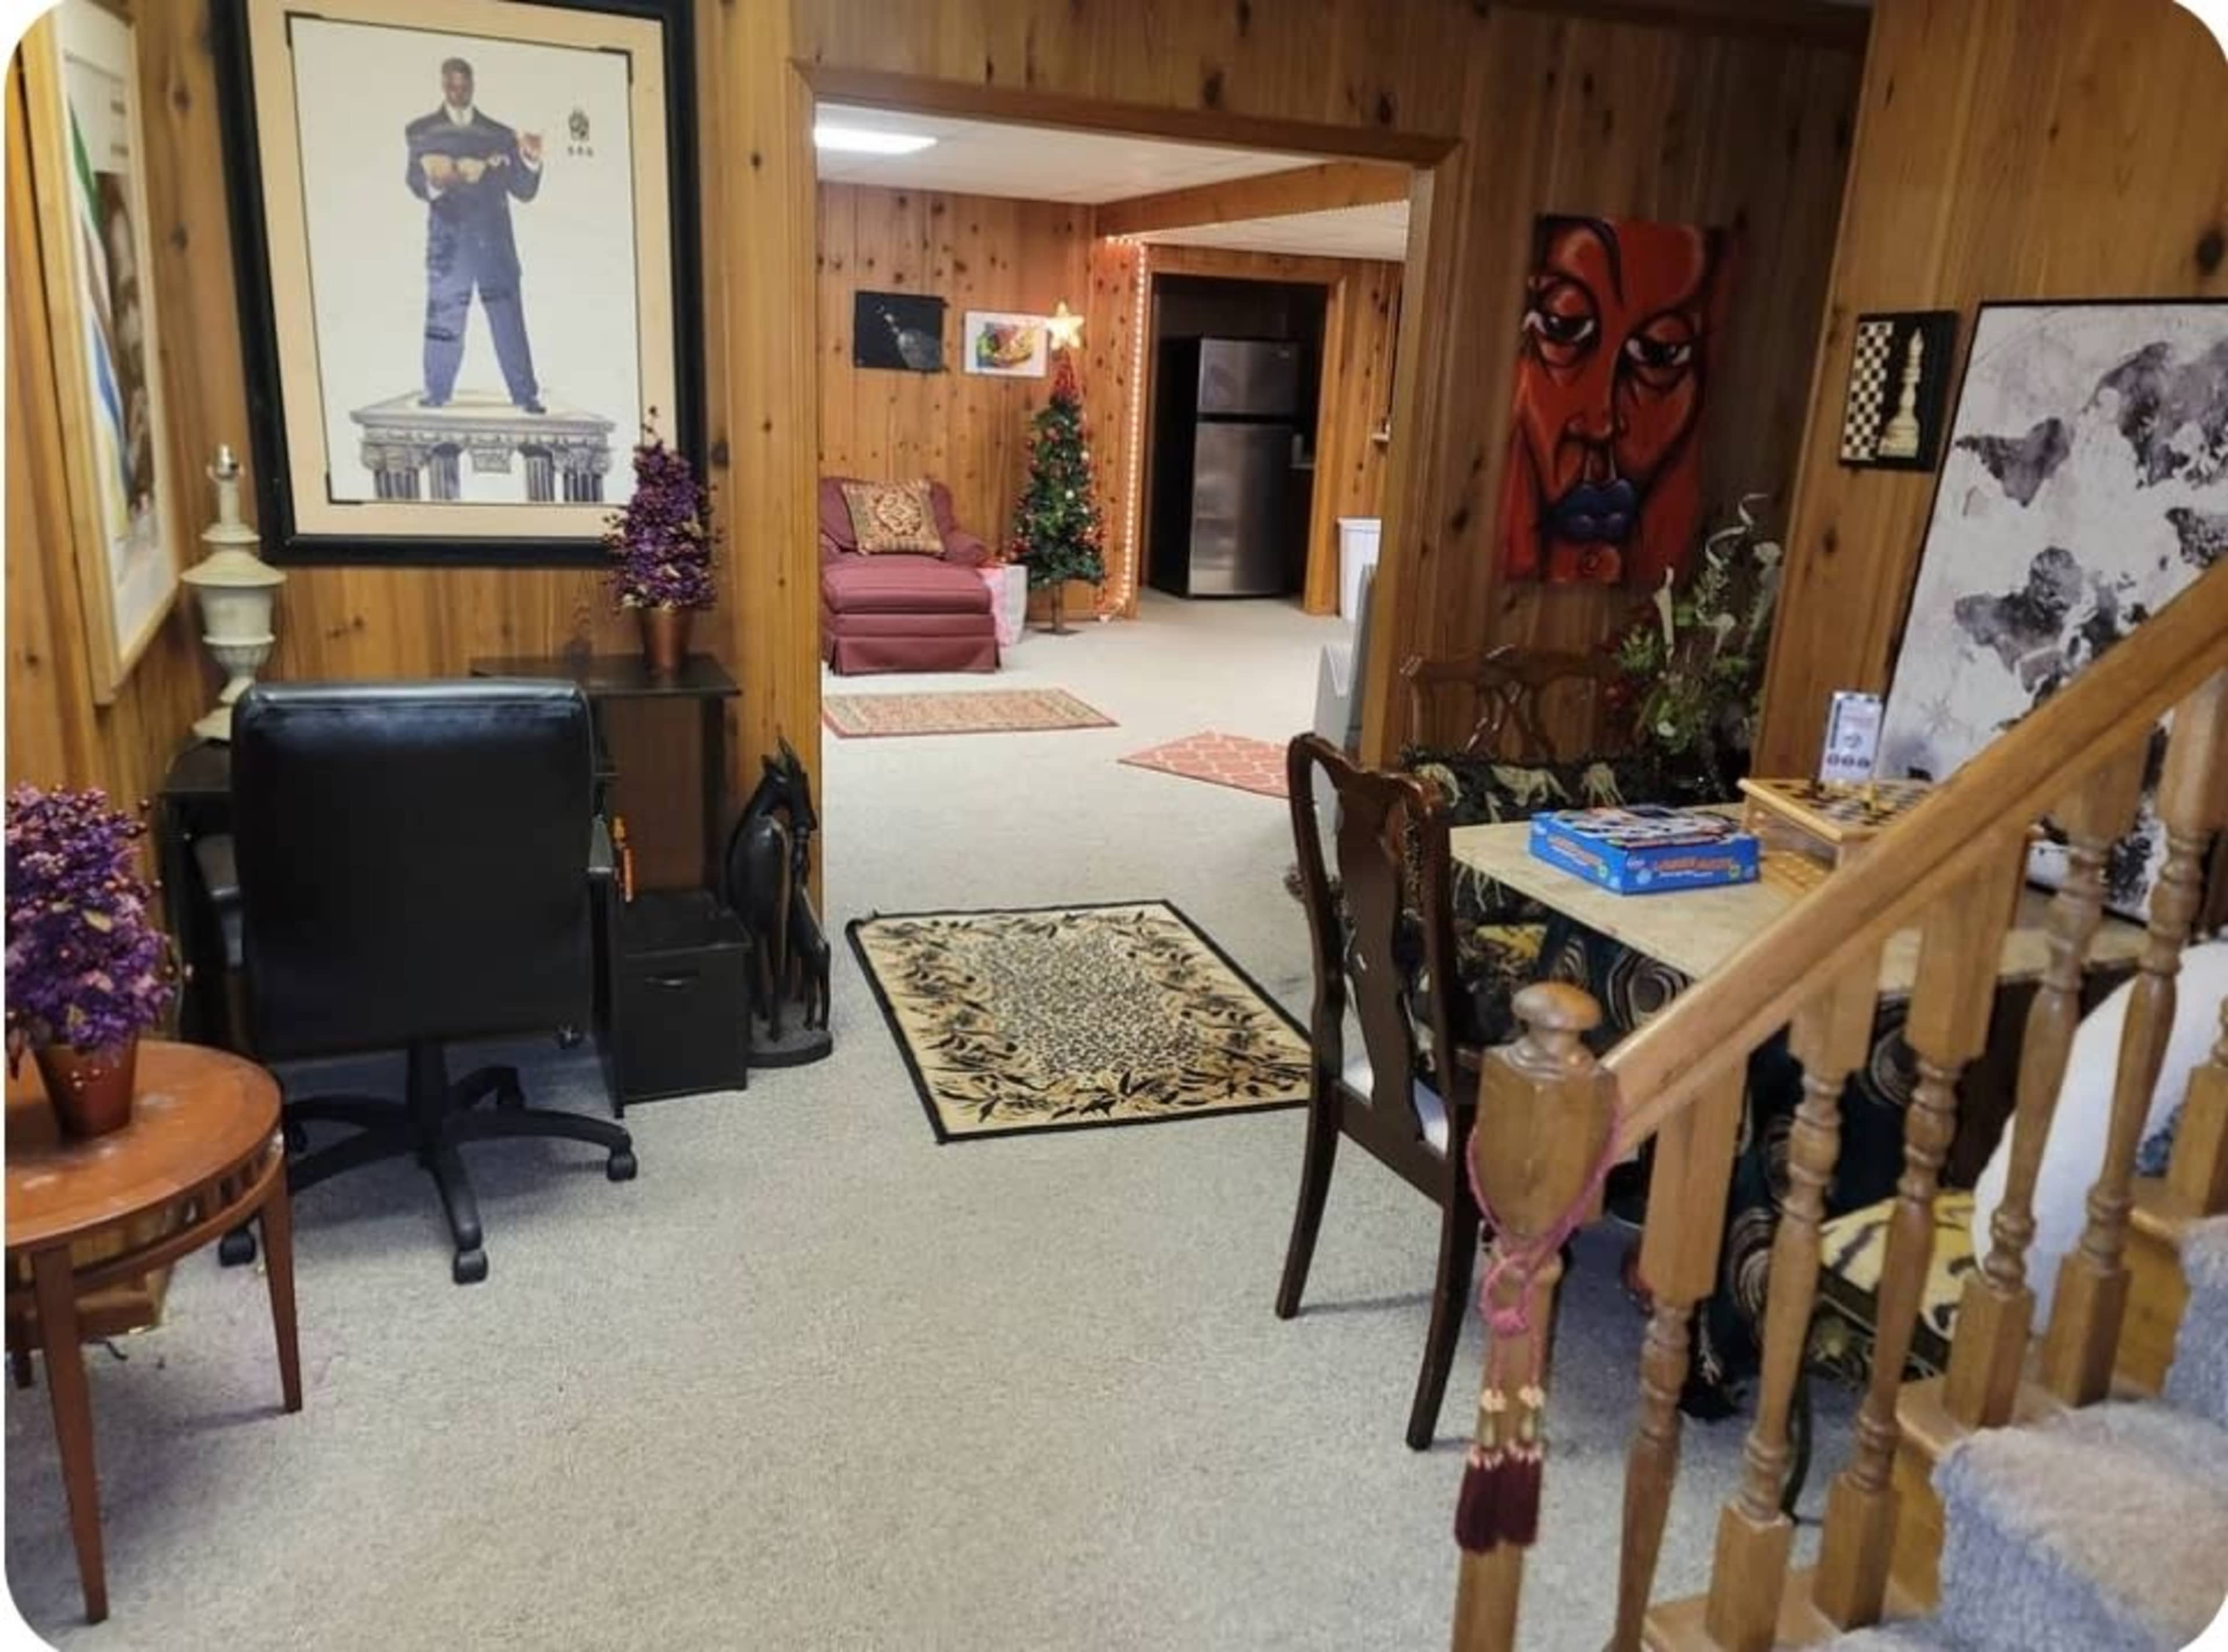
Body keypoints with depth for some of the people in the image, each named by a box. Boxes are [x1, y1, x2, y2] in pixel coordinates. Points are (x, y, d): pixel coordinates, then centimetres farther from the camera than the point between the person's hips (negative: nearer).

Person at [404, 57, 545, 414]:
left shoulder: (499, 134, 14)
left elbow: (524, 191, 9)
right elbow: (414, 178, -2)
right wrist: (432, 183, -26)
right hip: (448, 240, 0)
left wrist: (531, 161, -10)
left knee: (509, 317, -3)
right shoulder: (421, 131, 11)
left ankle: (527, 396, -3)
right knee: (444, 315, -2)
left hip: (494, 240, 1)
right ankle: (436, 394, 4)